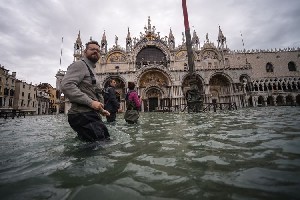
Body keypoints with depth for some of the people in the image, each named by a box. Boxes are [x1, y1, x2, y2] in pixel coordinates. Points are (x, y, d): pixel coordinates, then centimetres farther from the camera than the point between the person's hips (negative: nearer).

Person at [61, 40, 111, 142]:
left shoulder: (92, 70, 27)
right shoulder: (80, 64, -3)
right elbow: (66, 85, -20)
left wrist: (101, 110, 21)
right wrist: (90, 102, -22)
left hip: (90, 115, 10)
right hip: (82, 115, -9)